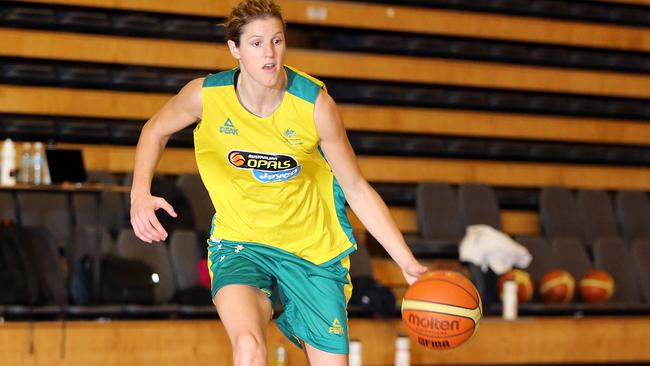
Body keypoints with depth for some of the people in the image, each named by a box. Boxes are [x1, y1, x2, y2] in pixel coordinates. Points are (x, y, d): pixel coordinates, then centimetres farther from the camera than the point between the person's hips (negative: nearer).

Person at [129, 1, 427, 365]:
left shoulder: (315, 103, -15)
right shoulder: (205, 95, -13)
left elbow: (357, 190, -6)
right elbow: (156, 130, 10)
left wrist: (408, 264, -12)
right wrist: (140, 193, -8)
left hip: (312, 251, 1)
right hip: (239, 243, -1)